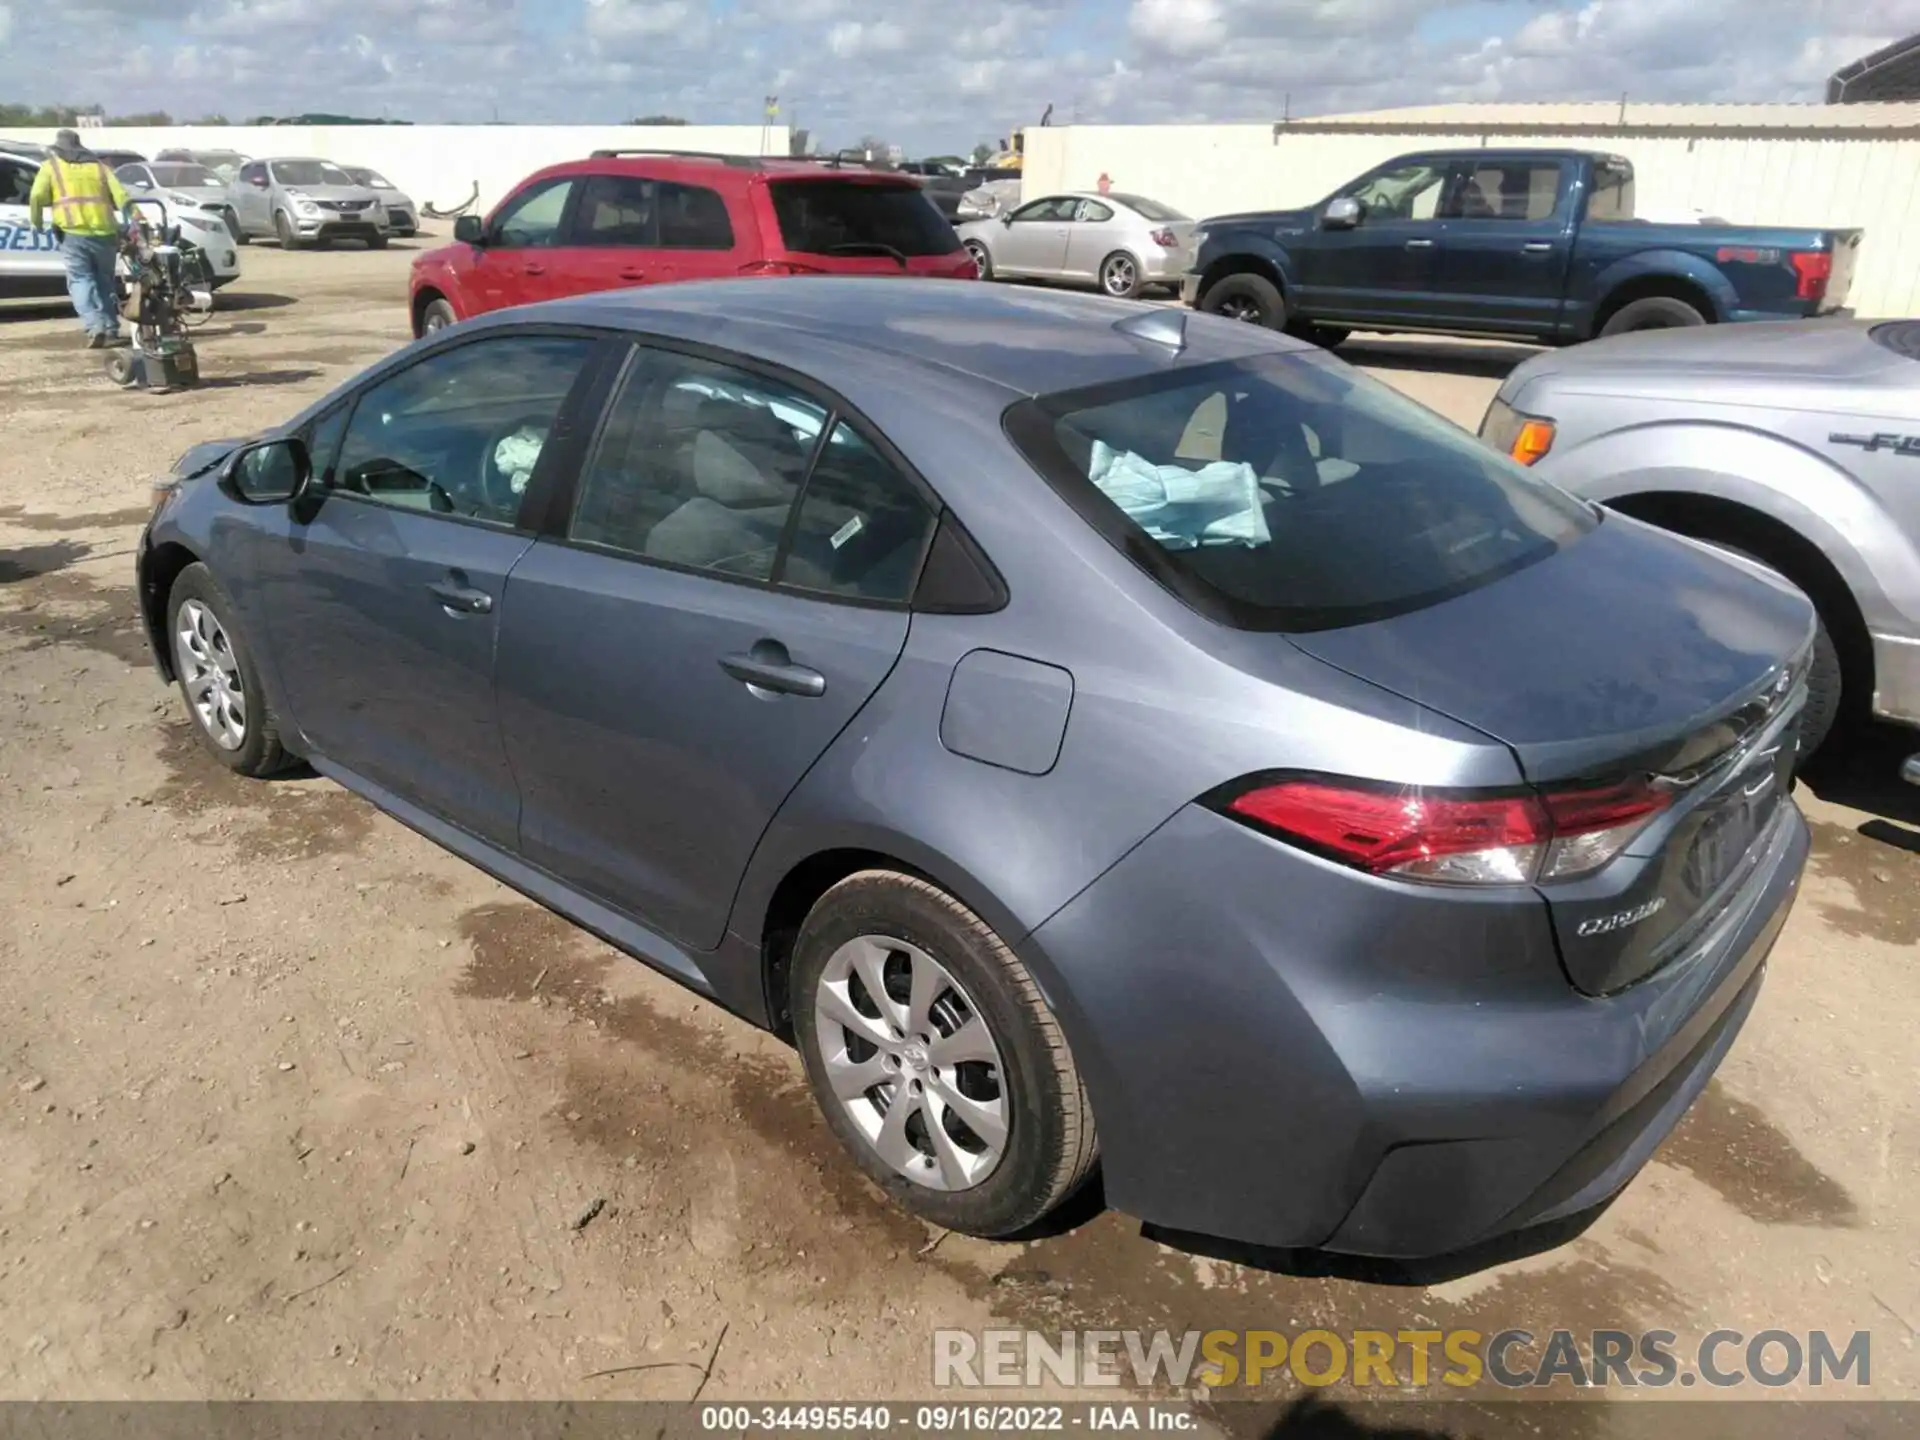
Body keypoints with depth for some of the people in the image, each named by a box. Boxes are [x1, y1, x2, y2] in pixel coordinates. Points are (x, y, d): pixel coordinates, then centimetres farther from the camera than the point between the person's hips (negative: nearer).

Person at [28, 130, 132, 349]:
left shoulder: (52, 165, 14)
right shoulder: (98, 165, 21)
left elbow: (37, 196, 0)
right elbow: (121, 196, 6)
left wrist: (35, 221, 15)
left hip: (74, 233, -3)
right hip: (104, 233, 3)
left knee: (80, 281, -2)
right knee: (105, 282, 14)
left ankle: (95, 327, -21)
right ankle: (111, 330, 11)